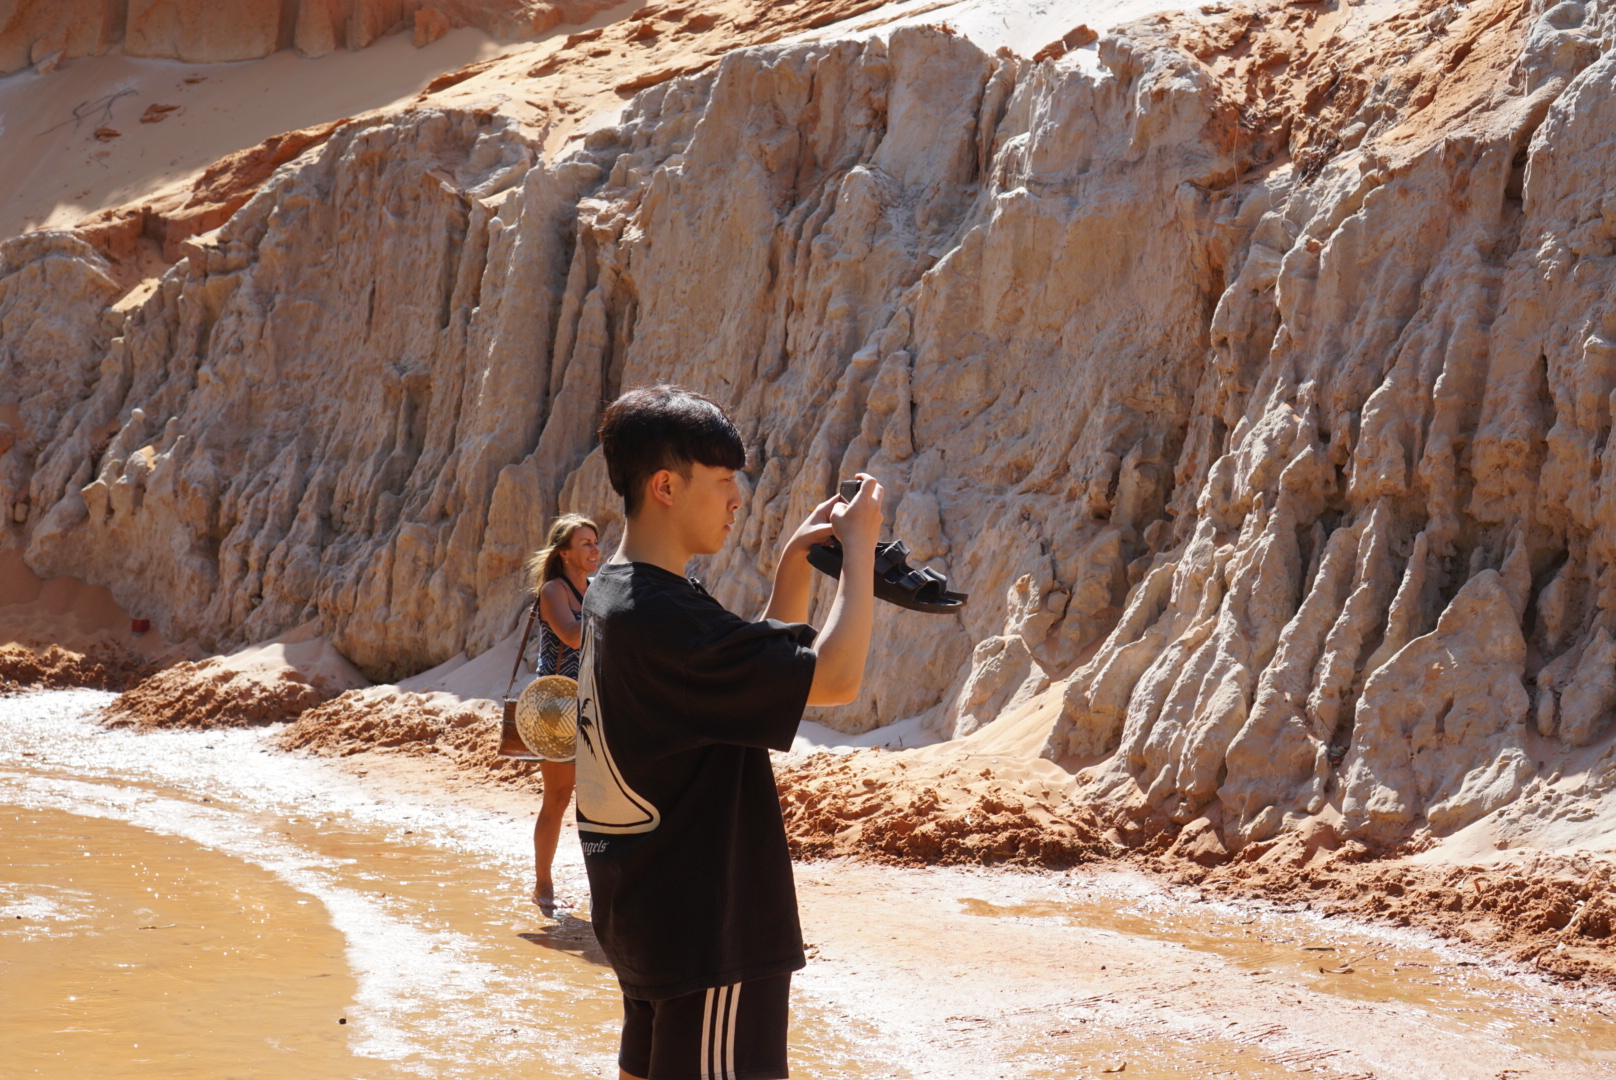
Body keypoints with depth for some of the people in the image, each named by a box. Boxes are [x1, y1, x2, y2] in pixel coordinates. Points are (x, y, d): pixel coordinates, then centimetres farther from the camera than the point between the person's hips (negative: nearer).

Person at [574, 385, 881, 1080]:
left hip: (645, 915, 10)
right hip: (705, 927, -10)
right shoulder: (660, 618, -23)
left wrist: (796, 561, 8)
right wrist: (859, 547, -13)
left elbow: (758, 666, 19)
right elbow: (835, 678, -26)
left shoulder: (613, 593, 8)